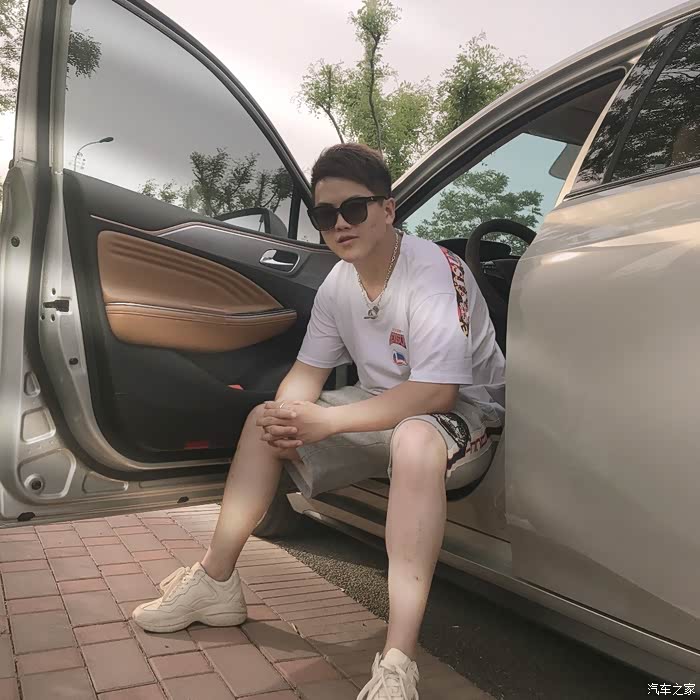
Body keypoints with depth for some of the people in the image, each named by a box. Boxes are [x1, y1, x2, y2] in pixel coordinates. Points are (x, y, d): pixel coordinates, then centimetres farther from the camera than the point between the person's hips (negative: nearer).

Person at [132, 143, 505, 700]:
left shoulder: (435, 271, -25)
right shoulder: (338, 284, -2)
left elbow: (435, 392, -32)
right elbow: (308, 372, 3)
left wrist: (326, 421, -33)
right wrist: (288, 419, -20)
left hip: (466, 411, -8)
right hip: (384, 407, 8)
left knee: (414, 441, -43)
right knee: (264, 418, 2)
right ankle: (216, 582, 10)